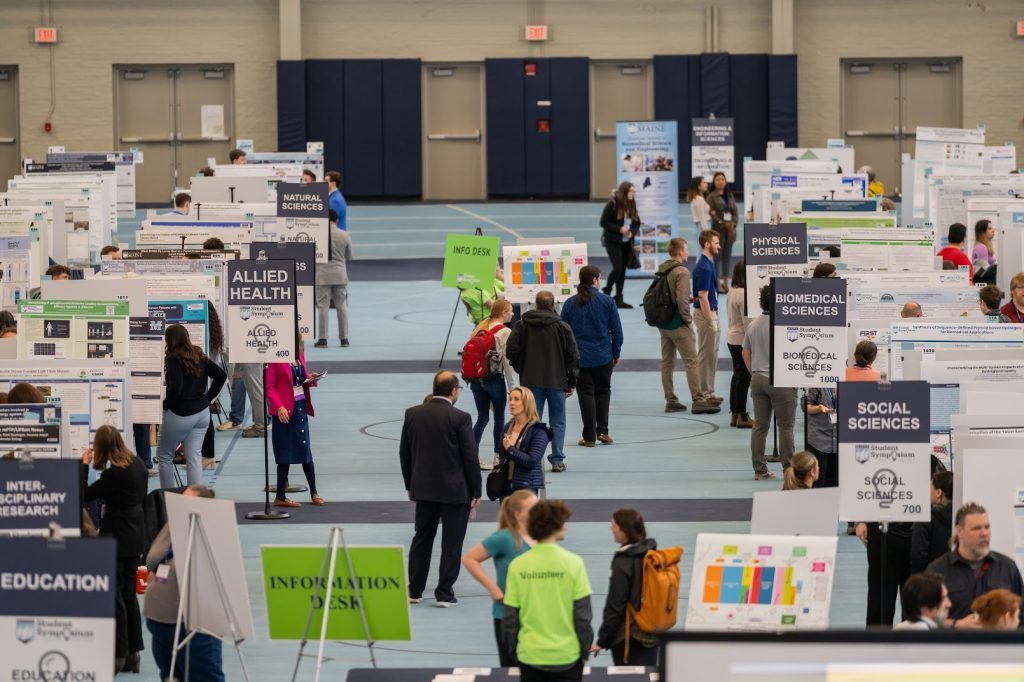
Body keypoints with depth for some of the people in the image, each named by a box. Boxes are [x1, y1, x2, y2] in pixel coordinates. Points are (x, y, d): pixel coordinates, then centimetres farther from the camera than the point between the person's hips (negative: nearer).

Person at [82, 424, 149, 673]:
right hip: (135, 537, 8)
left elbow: (84, 495, -19)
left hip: (115, 537, -8)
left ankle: (118, 655, 4)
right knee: (128, 595, 15)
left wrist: (84, 464, -10)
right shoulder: (138, 465, 3)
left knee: (114, 596, 0)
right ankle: (133, 653, 18)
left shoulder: (114, 474, -23)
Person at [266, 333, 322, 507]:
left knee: (305, 449, 11)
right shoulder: (275, 358, -11)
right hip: (284, 410, -7)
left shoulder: (299, 356, 11)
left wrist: (311, 379, -1)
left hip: (300, 406, 7)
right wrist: (279, 406, -24)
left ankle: (314, 493, 20)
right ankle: (280, 497, 6)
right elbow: (269, 386, -13)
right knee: (285, 454, -2)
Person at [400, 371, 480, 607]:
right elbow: (470, 457, -12)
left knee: (422, 539, 15)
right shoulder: (459, 418, -14)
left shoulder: (412, 414, 0)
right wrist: (475, 492, -2)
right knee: (452, 543, 4)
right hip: (455, 490, -5)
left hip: (423, 488, 5)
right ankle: (444, 594, 4)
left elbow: (404, 453, 8)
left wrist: (410, 485, 18)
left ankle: (414, 591, 20)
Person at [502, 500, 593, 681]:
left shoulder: (517, 566, -6)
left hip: (530, 655, 2)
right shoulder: (573, 563, -11)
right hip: (566, 655, -2)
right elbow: (582, 615, -7)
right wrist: (585, 650, 5)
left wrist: (513, 649, 12)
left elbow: (510, 617, -2)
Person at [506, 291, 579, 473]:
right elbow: (573, 356, -1)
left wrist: (521, 370, 13)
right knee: (557, 422, 9)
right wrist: (572, 382, 7)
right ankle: (557, 460, 7)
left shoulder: (522, 326, -1)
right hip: (557, 381, -1)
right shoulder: (562, 327, -3)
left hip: (530, 382, 1)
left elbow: (511, 351, -4)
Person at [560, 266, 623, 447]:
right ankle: (602, 431, 6)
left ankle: (589, 437, 4)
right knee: (603, 391, 15)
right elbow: (616, 330, -2)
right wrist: (616, 353, 9)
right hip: (603, 357, -1)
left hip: (580, 358, 1)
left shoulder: (570, 303, -1)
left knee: (586, 394, 6)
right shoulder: (607, 301, -5)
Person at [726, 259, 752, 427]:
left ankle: (734, 414, 20)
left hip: (732, 338, 9)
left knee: (737, 376, 15)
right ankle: (741, 416, 1)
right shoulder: (743, 294, -19)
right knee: (743, 377, -3)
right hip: (742, 340, -9)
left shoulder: (732, 292, 8)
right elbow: (747, 321, -19)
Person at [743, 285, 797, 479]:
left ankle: (759, 470, 11)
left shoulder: (753, 324, 7)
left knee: (760, 426, 9)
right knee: (786, 426, 1)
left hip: (758, 379, 7)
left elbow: (746, 353, 14)